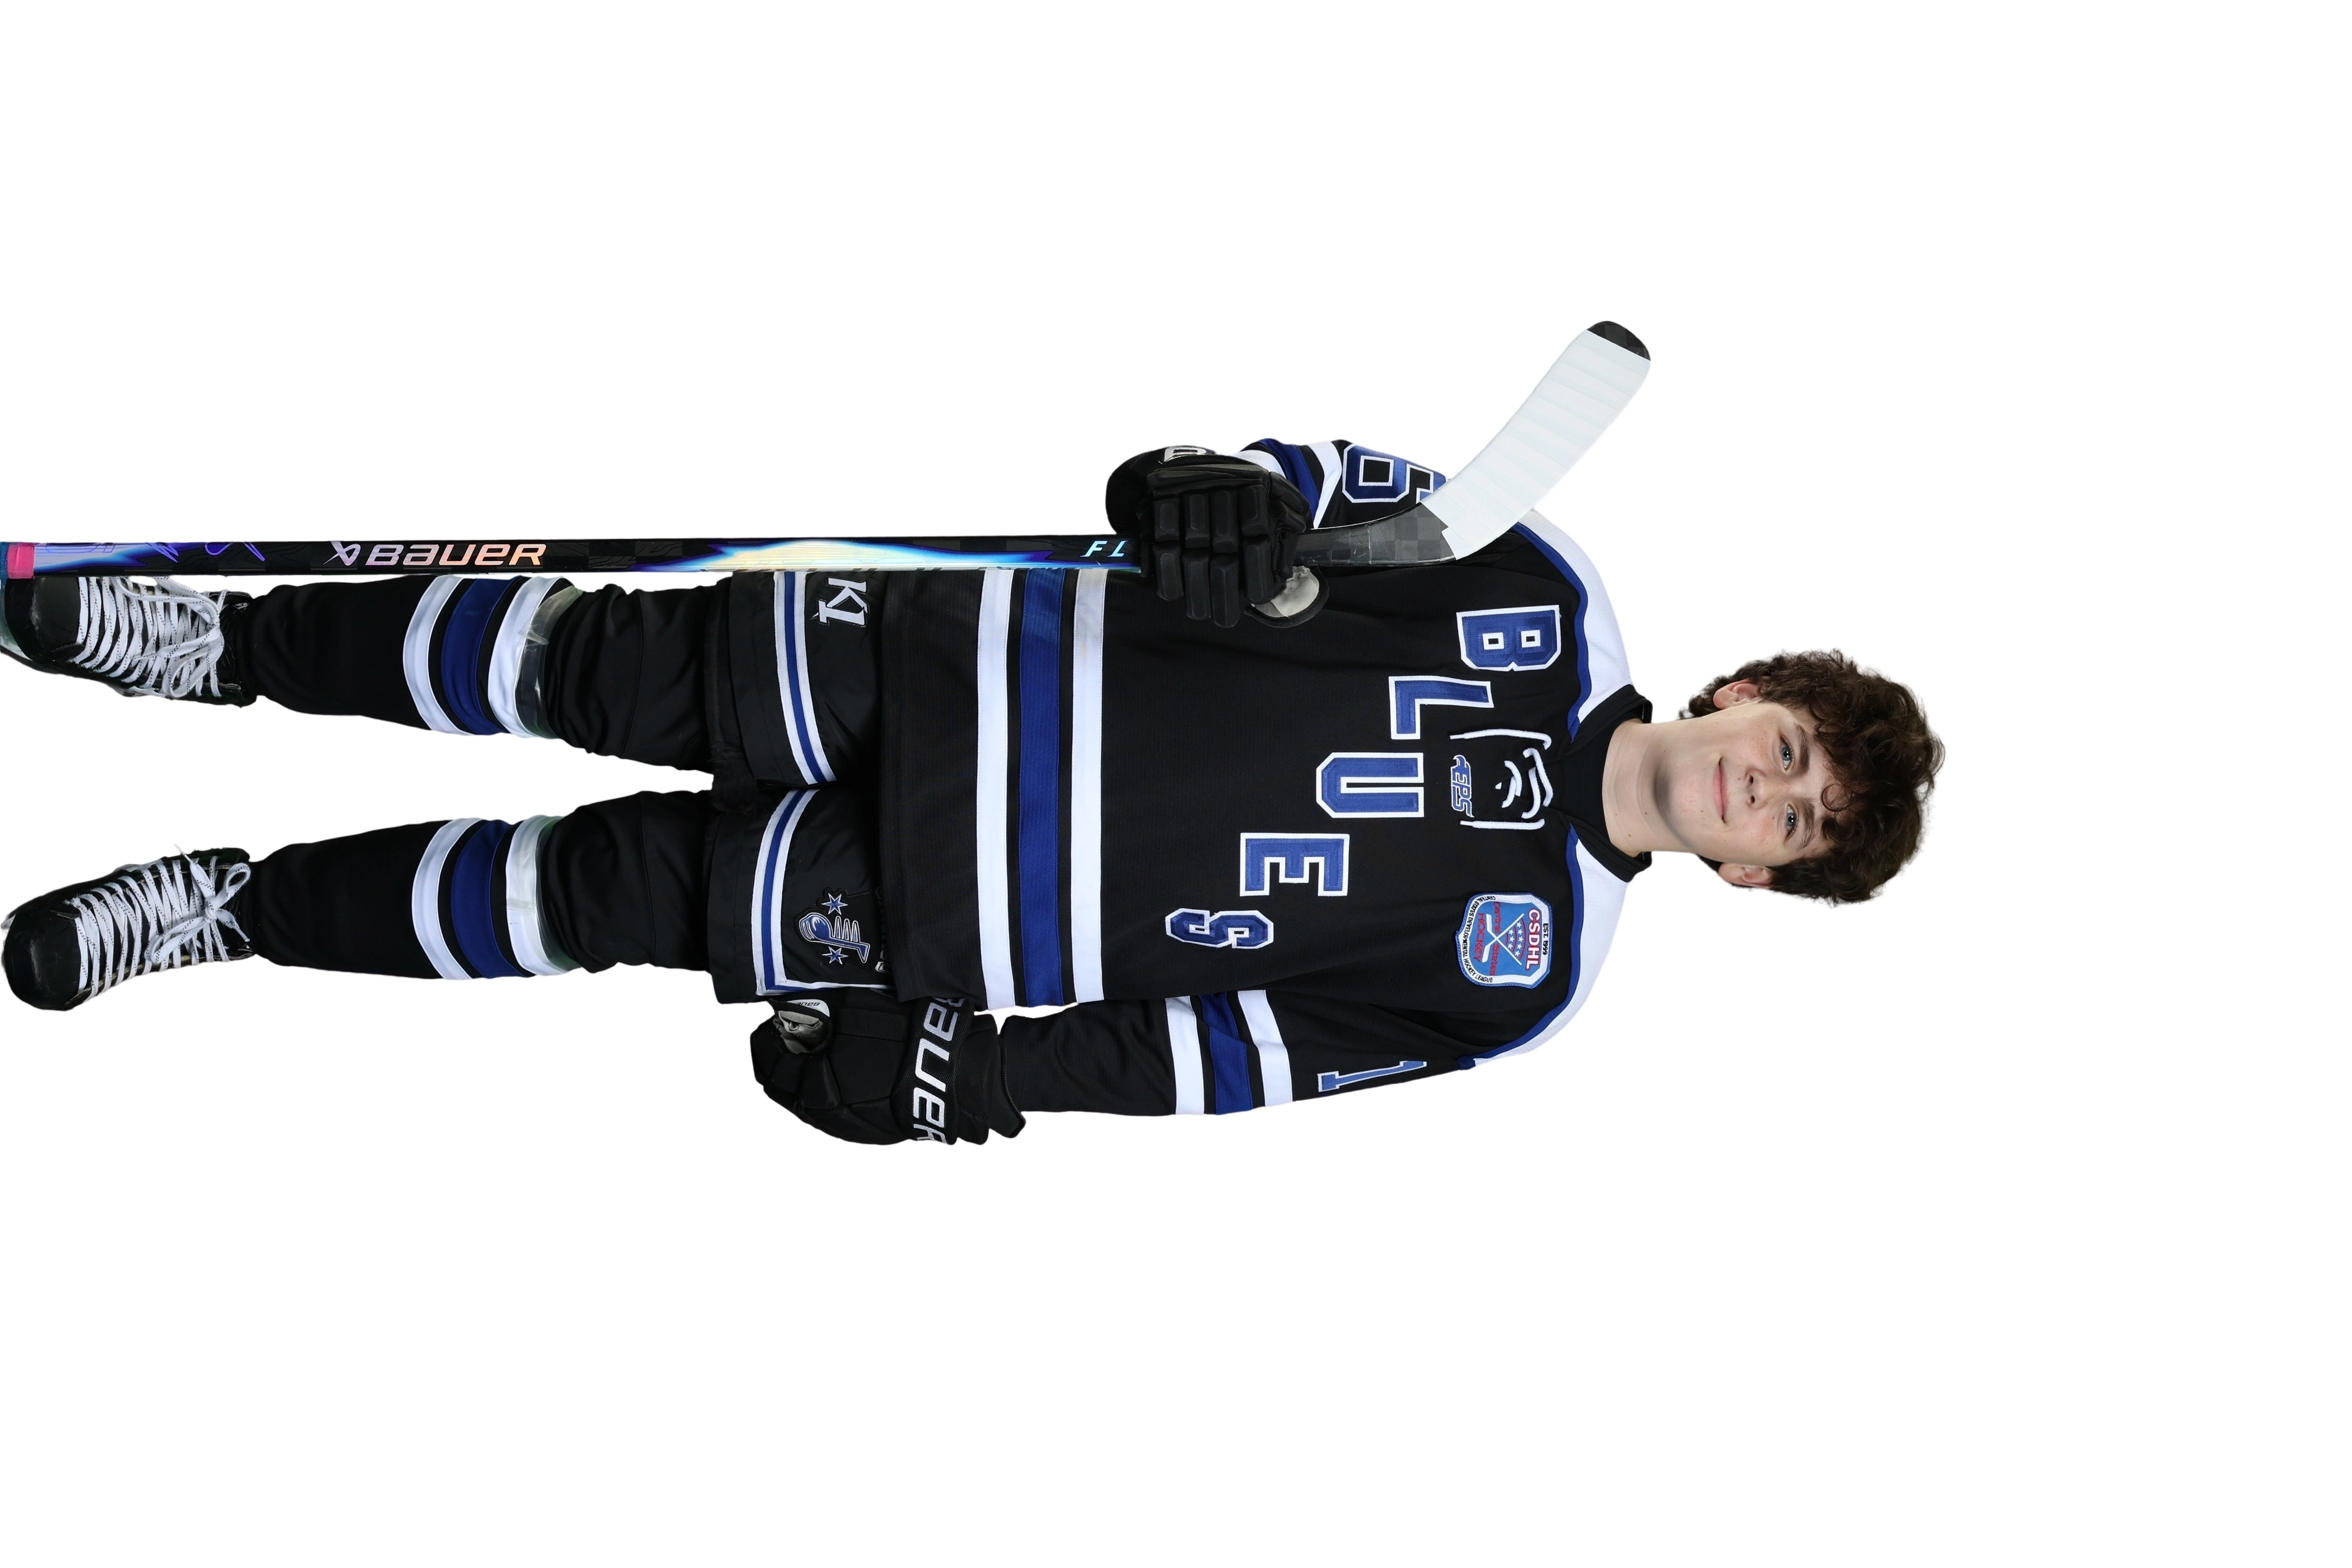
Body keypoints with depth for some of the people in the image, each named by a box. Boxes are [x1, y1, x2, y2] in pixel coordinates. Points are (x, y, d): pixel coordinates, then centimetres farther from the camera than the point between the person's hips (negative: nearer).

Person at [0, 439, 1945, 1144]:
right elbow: (1350, 481, 4)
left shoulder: (1519, 971, -6)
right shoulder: (1550, 600, -2)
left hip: (941, 919, -1)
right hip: (962, 660, 1)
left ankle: (232, 907, 17)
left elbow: (1262, 1043, -8)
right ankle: (201, 639, 17)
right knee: (598, 666, -5)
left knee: (583, 901, -4)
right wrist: (1239, 487, -20)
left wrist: (977, 1071, -14)